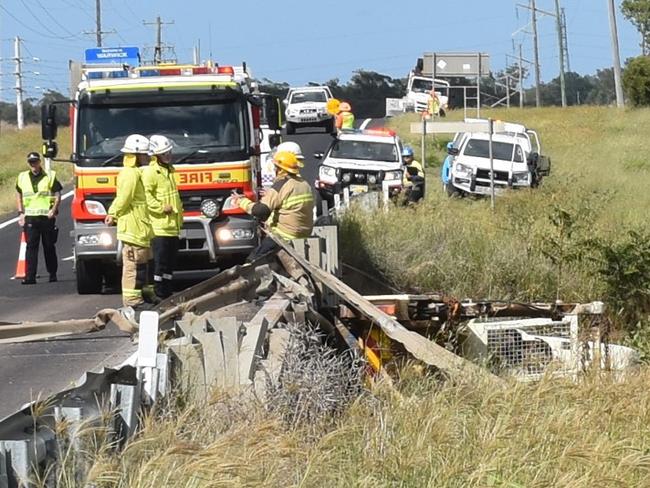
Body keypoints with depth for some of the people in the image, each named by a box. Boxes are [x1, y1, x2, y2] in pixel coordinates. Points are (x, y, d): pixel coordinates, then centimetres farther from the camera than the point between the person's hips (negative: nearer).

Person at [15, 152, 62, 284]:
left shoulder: (50, 176, 1)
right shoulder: (22, 177, 10)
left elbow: (58, 195, 2)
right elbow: (19, 195, 20)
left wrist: (54, 210, -11)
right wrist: (21, 213, 11)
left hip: (47, 217, -2)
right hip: (30, 217, 2)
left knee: (49, 247, 6)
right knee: (31, 246, -6)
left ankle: (52, 274, 19)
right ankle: (30, 277, -9)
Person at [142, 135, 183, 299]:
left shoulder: (169, 170, 19)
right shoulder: (150, 172, -10)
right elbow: (146, 195, -20)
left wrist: (179, 215, 25)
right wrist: (161, 208, -23)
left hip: (173, 226, 9)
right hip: (159, 227, -9)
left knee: (170, 263, 11)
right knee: (160, 263, -8)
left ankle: (168, 294, 17)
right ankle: (159, 295, -5)